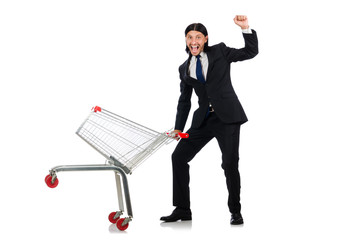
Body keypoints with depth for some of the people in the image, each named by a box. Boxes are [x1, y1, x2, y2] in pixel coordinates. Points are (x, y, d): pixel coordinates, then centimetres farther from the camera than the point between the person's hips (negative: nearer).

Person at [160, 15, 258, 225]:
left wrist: (246, 28, -12)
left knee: (230, 163, -9)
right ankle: (182, 209, 9)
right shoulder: (185, 68, 12)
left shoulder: (220, 52, 4)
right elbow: (184, 101, 16)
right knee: (179, 156, -2)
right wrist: (178, 128, 9)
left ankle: (235, 212, 9)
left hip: (227, 117, -4)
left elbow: (251, 52, 2)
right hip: (203, 119, 4)